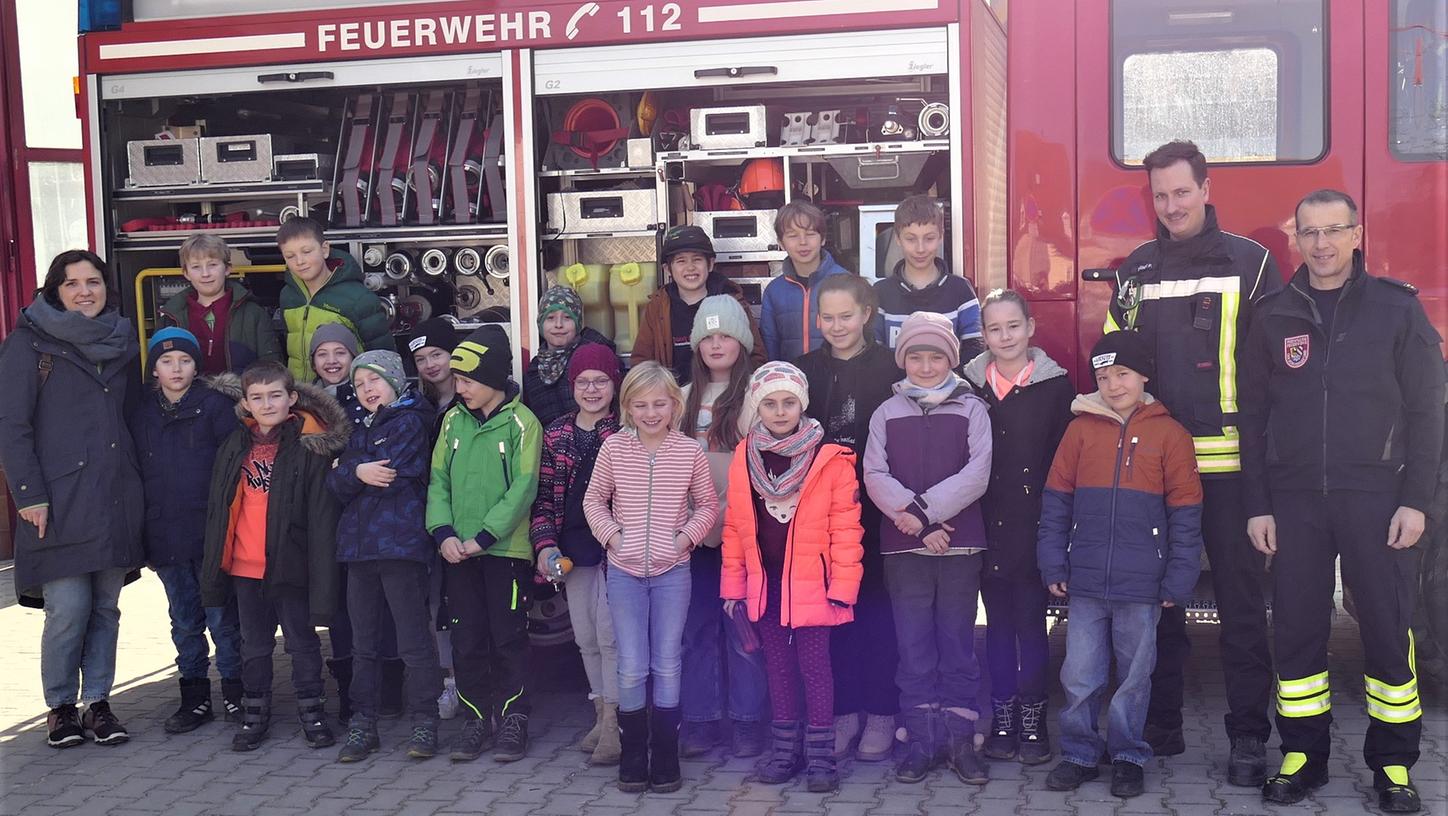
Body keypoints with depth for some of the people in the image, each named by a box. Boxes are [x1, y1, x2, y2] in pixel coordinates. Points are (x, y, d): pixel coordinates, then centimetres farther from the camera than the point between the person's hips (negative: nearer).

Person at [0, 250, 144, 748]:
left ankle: (97, 702, 18)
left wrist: (137, 483, 12)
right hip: (60, 499, -4)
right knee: (69, 609, -6)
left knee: (106, 606, 7)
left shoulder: (122, 342, 14)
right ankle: (60, 706, 11)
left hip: (116, 496, 4)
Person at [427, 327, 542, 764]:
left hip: (506, 549, -4)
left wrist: (482, 537, -16)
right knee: (466, 641, 9)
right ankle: (477, 719, 21)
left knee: (508, 639, 3)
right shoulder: (453, 420, 8)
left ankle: (512, 720, 15)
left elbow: (523, 489, -12)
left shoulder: (521, 422, -6)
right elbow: (438, 480, 8)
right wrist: (444, 532, -8)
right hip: (457, 552, 4)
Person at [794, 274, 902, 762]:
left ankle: (881, 716, 16)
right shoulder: (805, 371, 7)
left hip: (876, 510, -3)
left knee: (878, 608, 4)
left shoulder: (891, 368, -3)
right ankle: (842, 713, 18)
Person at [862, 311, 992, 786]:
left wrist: (923, 509, -15)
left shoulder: (971, 410, 4)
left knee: (958, 644, 5)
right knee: (914, 648, 5)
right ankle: (921, 741, 13)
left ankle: (961, 740, 14)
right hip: (903, 549, 1)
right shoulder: (887, 413, 8)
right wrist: (918, 522, -15)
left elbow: (976, 474, -8)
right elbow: (875, 475, -2)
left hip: (960, 546, -1)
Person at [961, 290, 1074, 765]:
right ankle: (1002, 719, 18)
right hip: (987, 525, 2)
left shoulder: (1055, 384, -1)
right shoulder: (970, 384, 5)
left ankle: (1033, 720, 13)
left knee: (1031, 619, 2)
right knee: (998, 621, 9)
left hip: (1034, 524, -2)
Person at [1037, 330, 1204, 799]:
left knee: (1134, 676, 8)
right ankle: (1079, 753, 20)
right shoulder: (1081, 428, 5)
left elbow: (1185, 513, 1)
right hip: (1085, 582, 1)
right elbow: (1056, 501, 7)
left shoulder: (1169, 433, 1)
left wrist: (1178, 580, -3)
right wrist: (1053, 565, 2)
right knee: (1080, 676, 4)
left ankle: (1127, 756, 23)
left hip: (1141, 584, -1)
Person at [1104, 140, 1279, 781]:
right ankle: (1159, 724, 21)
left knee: (1240, 601, 3)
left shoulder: (1250, 261, 2)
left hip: (1229, 461, -3)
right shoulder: (1135, 270, 11)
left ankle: (1248, 734, 12)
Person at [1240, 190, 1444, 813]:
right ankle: (1303, 754, 18)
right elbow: (1253, 417, 8)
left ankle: (1393, 762, 15)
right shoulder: (1273, 318, 6)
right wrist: (1257, 506, 3)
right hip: (1294, 501, 2)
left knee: (1388, 628, 2)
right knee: (1297, 629, 6)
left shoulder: (1398, 309, 1)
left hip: (1376, 497, -2)